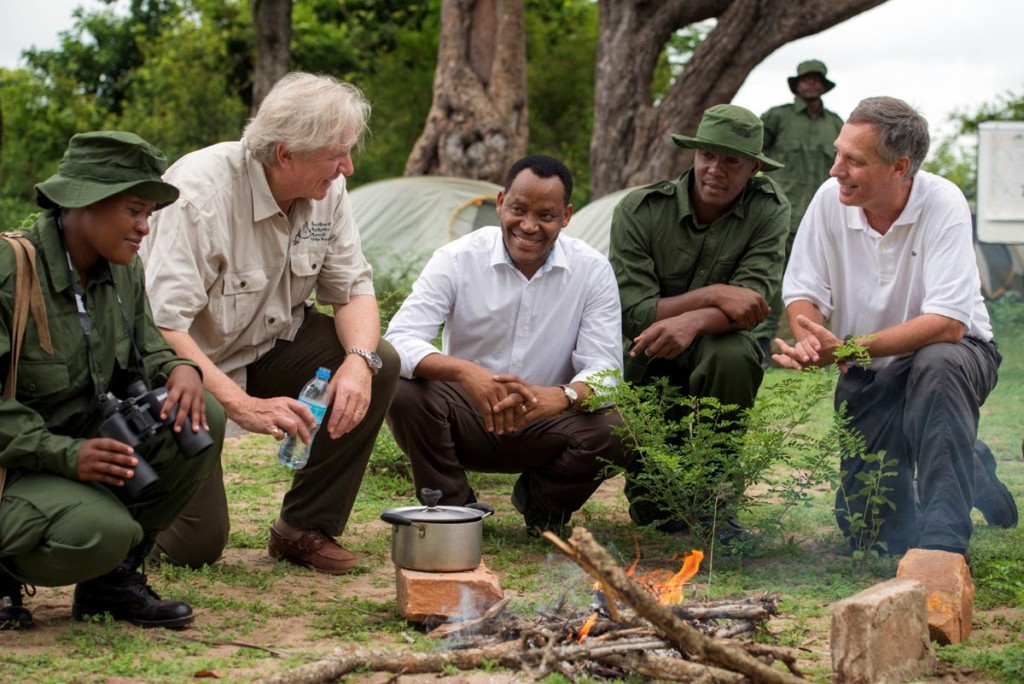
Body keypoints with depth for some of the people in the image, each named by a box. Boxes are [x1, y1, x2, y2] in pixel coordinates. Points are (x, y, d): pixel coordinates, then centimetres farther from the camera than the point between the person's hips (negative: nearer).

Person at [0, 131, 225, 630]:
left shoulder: (124, 270, 3)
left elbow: (145, 347, 16)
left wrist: (179, 369, -9)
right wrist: (67, 456, -31)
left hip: (91, 442, 8)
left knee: (201, 419, -14)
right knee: (100, 532, -35)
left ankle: (113, 576, -1)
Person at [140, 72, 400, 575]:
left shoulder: (326, 190, -8)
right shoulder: (199, 193, -28)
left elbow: (353, 288, -2)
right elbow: (160, 327, -34)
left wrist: (359, 360, -25)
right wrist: (243, 405, -42)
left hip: (268, 345, 6)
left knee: (380, 365, -19)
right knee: (194, 545, -14)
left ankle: (305, 528, -5)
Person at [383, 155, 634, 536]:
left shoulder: (592, 270, -7)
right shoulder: (457, 259, -11)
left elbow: (604, 369, -13)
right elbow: (398, 340, -21)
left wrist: (563, 396, -39)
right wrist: (463, 371, -43)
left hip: (544, 424, 1)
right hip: (465, 417, -1)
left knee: (616, 432, -28)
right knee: (403, 392, -31)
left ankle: (541, 502, 7)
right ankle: (453, 506, -3)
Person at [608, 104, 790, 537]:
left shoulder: (767, 209, -11)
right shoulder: (639, 210, -13)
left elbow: (752, 304, -21)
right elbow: (634, 313, -20)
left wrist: (692, 322, -40)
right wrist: (712, 296, -29)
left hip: (712, 358, 1)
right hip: (646, 364, -1)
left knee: (732, 352, -36)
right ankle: (652, 497, 15)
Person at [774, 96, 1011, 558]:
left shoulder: (943, 204, -23)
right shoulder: (831, 199, -12)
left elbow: (947, 325, -31)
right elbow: (803, 294, -5)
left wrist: (849, 348, -38)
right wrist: (811, 343, -29)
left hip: (950, 356, -3)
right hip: (868, 377, 4)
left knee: (937, 364, -40)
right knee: (869, 531, -6)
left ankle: (942, 545, -34)